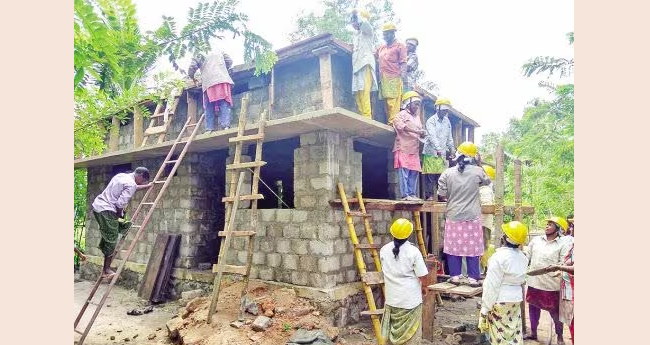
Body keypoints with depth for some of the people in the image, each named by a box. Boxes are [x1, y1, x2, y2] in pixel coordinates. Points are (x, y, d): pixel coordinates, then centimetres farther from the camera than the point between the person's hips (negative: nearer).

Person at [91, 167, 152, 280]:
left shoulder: (122, 176, 14)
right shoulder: (131, 184, -14)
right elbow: (120, 204, -20)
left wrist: (147, 186, 45)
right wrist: (119, 216, -3)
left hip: (98, 205, 10)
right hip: (106, 210, -10)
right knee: (111, 240, -1)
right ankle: (106, 270, 7)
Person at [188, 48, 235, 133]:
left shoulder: (200, 58, 27)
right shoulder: (218, 52, 30)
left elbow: (191, 69, 16)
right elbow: (229, 61, 23)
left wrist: (193, 79, 34)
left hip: (208, 83, 1)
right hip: (222, 80, 0)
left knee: (209, 107, 1)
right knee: (224, 104, -10)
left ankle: (209, 129, -10)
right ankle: (225, 126, -27)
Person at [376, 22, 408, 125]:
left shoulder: (400, 46, 6)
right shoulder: (381, 48, 25)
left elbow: (403, 63, -3)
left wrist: (402, 76, -17)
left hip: (394, 78, -6)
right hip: (383, 78, 7)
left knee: (393, 102, -14)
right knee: (387, 102, 4)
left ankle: (393, 122, -18)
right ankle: (390, 121, 5)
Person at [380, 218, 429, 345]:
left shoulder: (384, 250, -3)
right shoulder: (413, 251, -16)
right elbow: (422, 276, -12)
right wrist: (424, 287, 8)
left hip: (391, 298, 4)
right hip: (411, 298, -4)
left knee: (394, 330, 18)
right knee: (411, 333, 10)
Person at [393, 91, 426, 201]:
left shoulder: (417, 117, 25)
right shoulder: (402, 114, 1)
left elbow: (419, 132, 26)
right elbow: (401, 126, -17)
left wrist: (422, 134, 1)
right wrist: (416, 131, -24)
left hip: (414, 150, 7)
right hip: (403, 149, -7)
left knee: (413, 173, 4)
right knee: (404, 173, -9)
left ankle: (412, 194, 7)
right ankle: (405, 195, -9)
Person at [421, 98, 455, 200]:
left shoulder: (447, 121, 14)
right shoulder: (431, 121, -7)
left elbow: (449, 137, 22)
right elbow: (432, 136, -19)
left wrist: (452, 149, 17)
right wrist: (438, 149, -30)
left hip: (442, 153, 6)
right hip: (431, 152, -6)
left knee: (442, 175, 4)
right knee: (430, 176, -5)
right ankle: (429, 195, 1)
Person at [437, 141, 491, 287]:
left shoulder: (447, 173, -7)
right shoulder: (477, 171, -6)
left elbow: (441, 195, -5)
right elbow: (487, 181, 17)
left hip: (453, 216, 0)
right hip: (472, 217, 0)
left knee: (454, 246, 9)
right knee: (472, 247, 7)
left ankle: (455, 276, 14)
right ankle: (473, 278, 13)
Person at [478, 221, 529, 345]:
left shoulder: (499, 257, -19)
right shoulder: (522, 257, 3)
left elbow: (491, 285, -18)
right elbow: (521, 280, 9)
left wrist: (485, 308, -12)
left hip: (500, 301, -7)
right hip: (516, 299, 7)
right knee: (515, 334, 12)